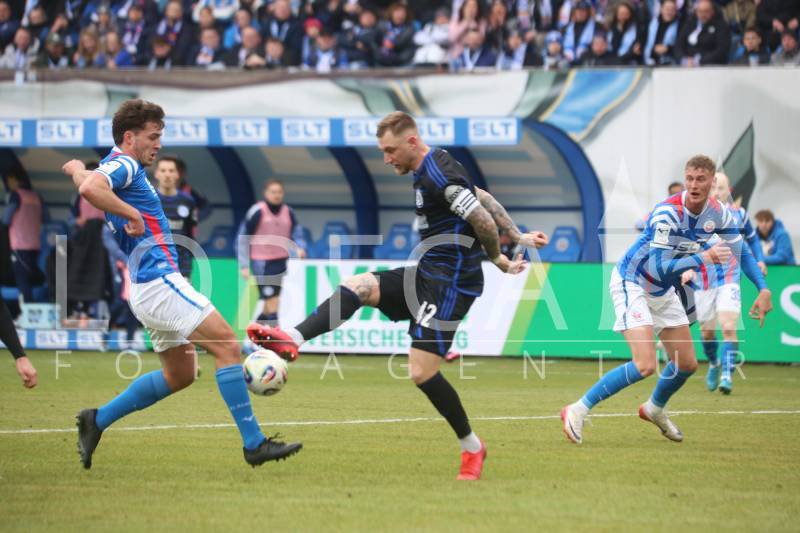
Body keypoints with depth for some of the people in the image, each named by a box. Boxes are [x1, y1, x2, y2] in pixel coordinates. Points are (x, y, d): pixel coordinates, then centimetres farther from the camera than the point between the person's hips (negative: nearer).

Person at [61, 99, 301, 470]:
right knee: (227, 346, -14)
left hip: (148, 287, 11)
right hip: (159, 282, -11)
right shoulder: (123, 165, -10)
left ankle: (97, 420, 19)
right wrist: (132, 214, -25)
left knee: (179, 375, 17)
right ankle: (253, 443, -16)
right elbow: (89, 189, -32)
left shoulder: (122, 168, 21)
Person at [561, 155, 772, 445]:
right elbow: (659, 267, -33)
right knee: (645, 365, -22)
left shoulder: (719, 214, -8)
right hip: (632, 284, -8)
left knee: (687, 364, 12)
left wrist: (763, 289, -1)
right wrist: (703, 258, -35)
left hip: (664, 291, 8)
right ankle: (578, 411, -13)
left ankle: (655, 409, 41)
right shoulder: (668, 214, -30)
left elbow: (742, 252, 8)